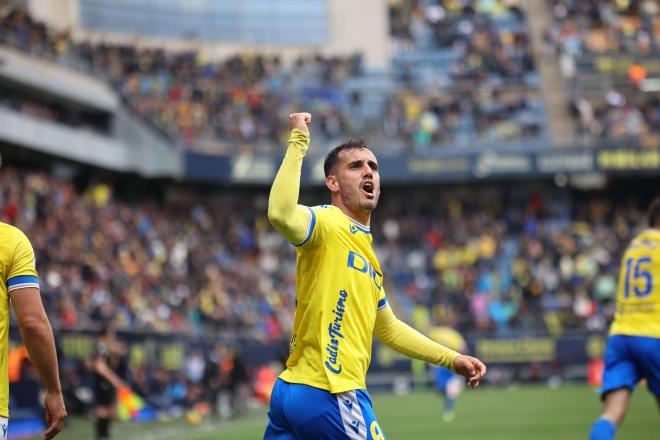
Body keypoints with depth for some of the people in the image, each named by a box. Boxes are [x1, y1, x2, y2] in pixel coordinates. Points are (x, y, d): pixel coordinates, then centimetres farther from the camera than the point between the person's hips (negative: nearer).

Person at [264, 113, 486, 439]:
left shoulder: (364, 247, 22)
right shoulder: (327, 223, -7)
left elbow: (387, 327, 32)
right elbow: (281, 215, -32)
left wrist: (452, 360, 31)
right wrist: (298, 142, -25)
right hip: (330, 396, -10)